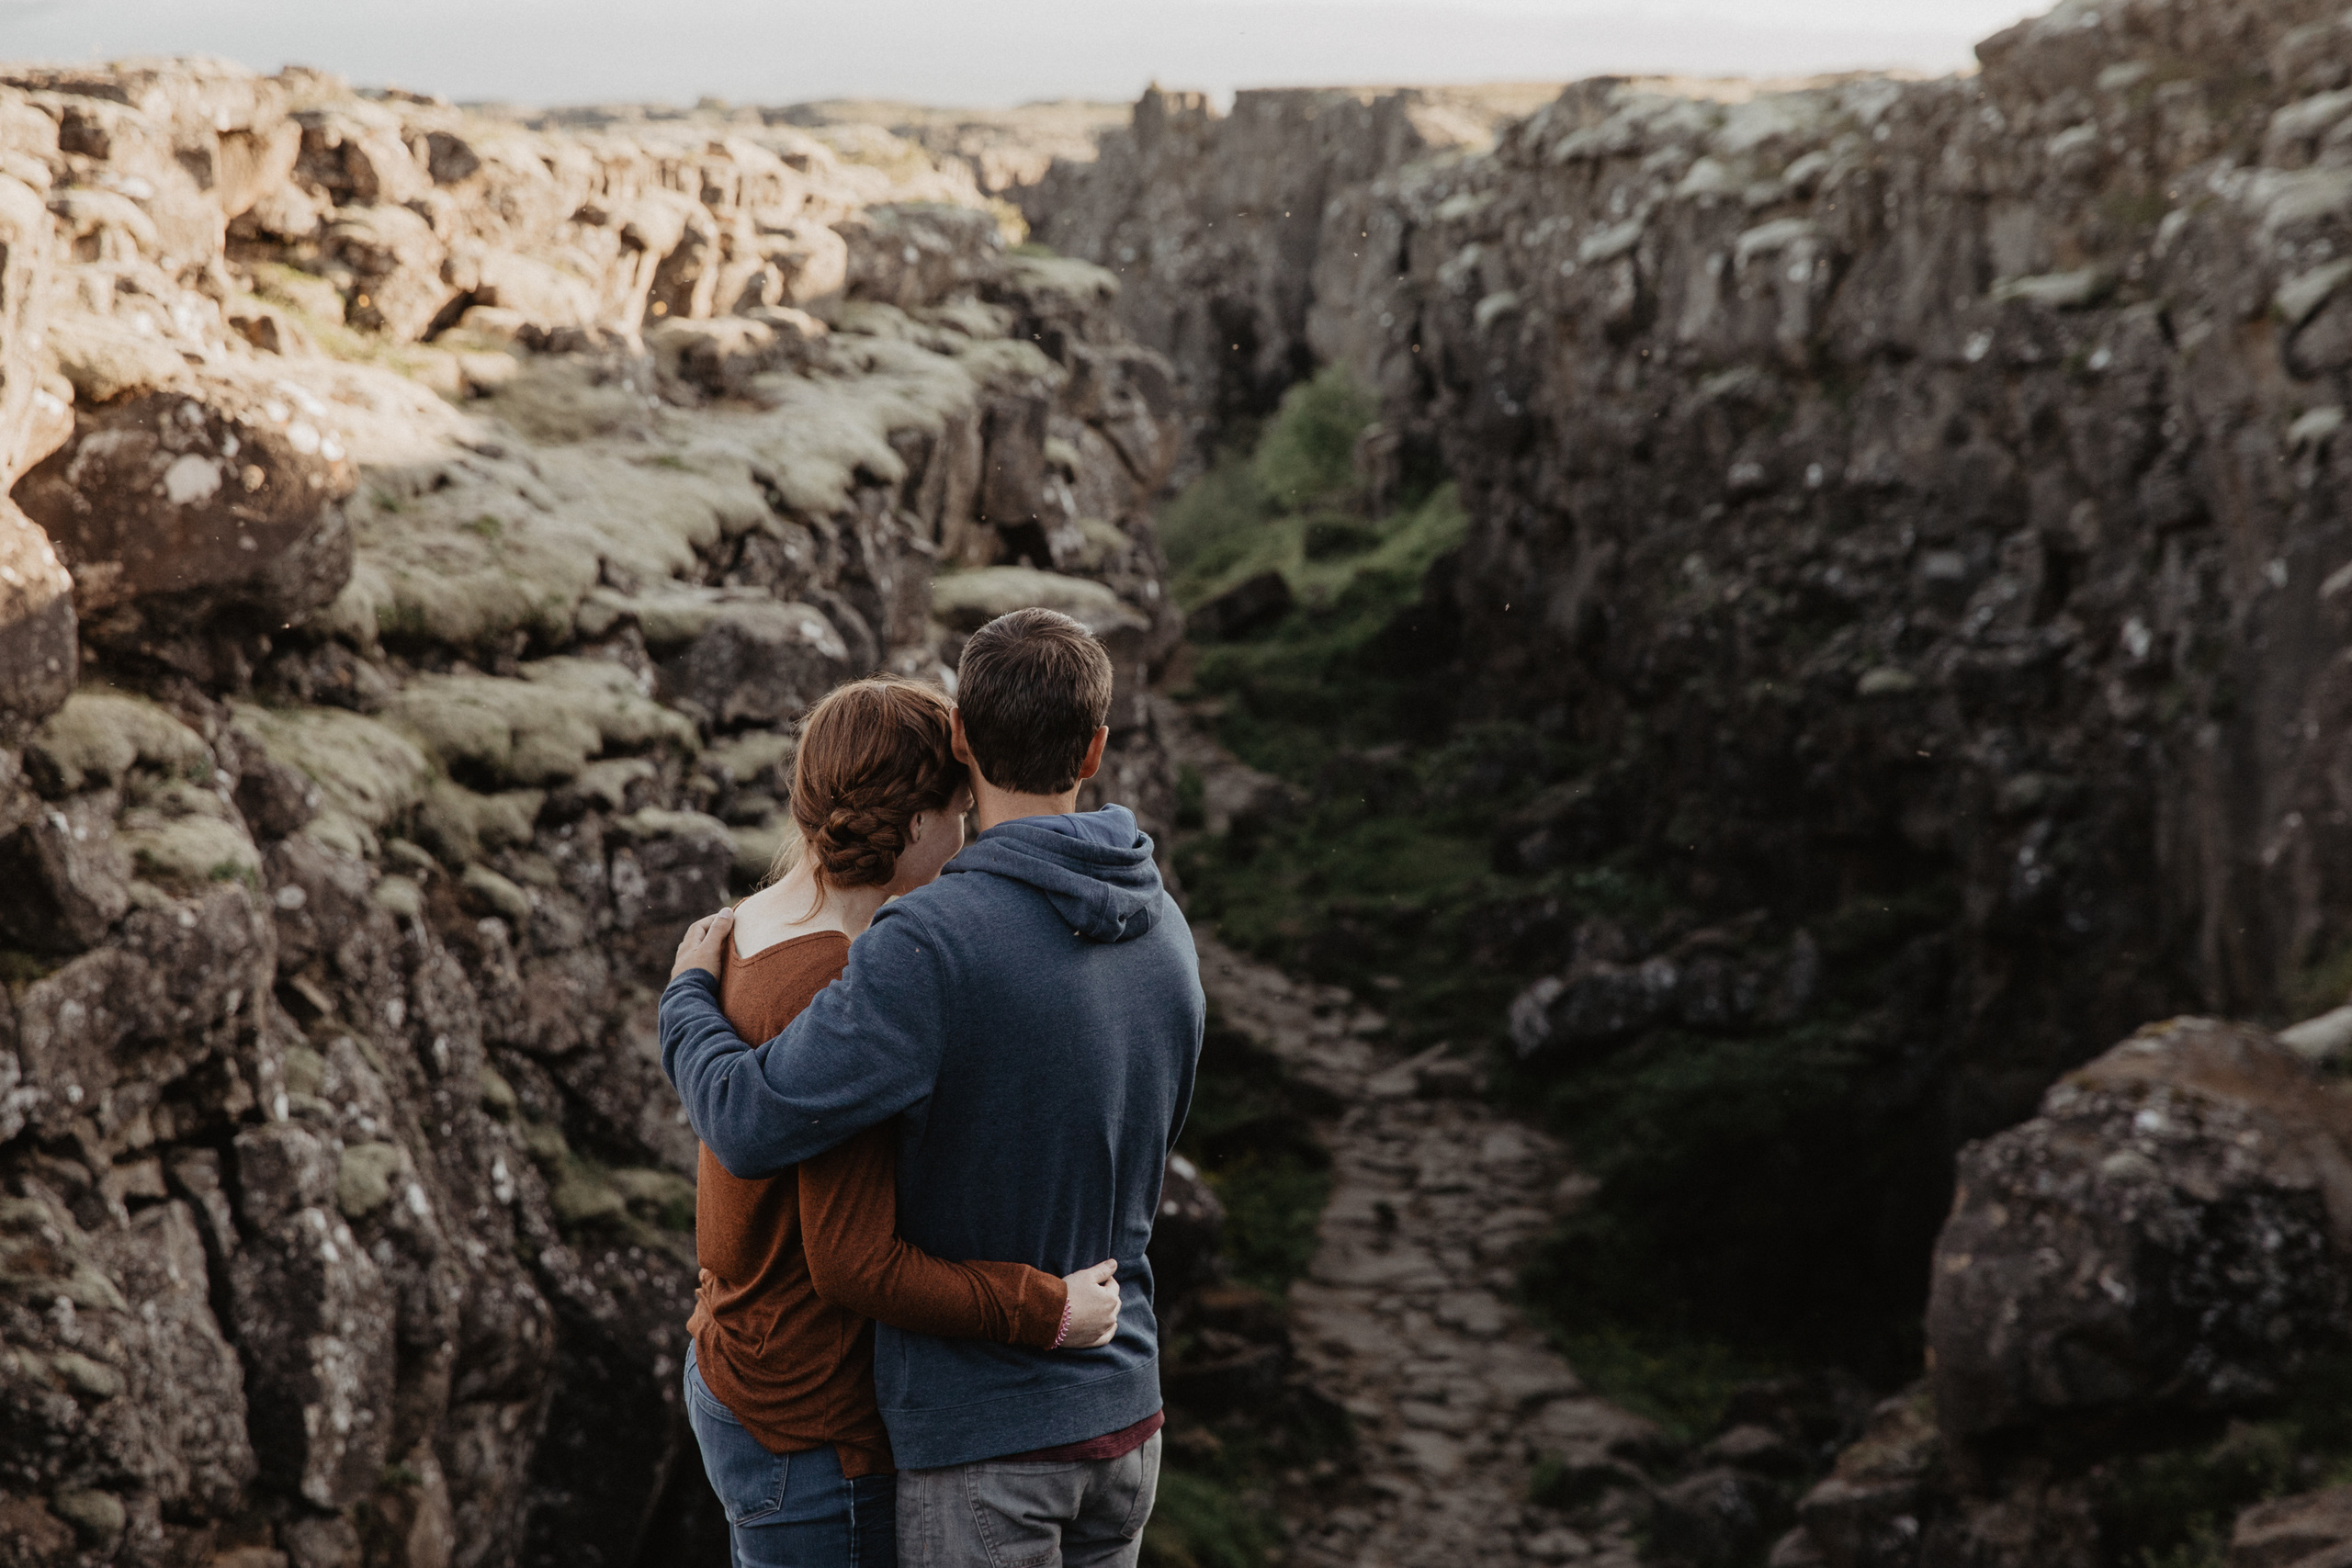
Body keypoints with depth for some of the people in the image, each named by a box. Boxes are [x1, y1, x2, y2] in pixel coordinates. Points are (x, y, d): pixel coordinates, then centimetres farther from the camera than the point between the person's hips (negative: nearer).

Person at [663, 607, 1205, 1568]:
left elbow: (751, 1125, -23)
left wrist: (688, 996, -4)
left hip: (980, 1431, -7)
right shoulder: (1166, 933, 1)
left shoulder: (932, 944, -22)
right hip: (1125, 1414, 7)